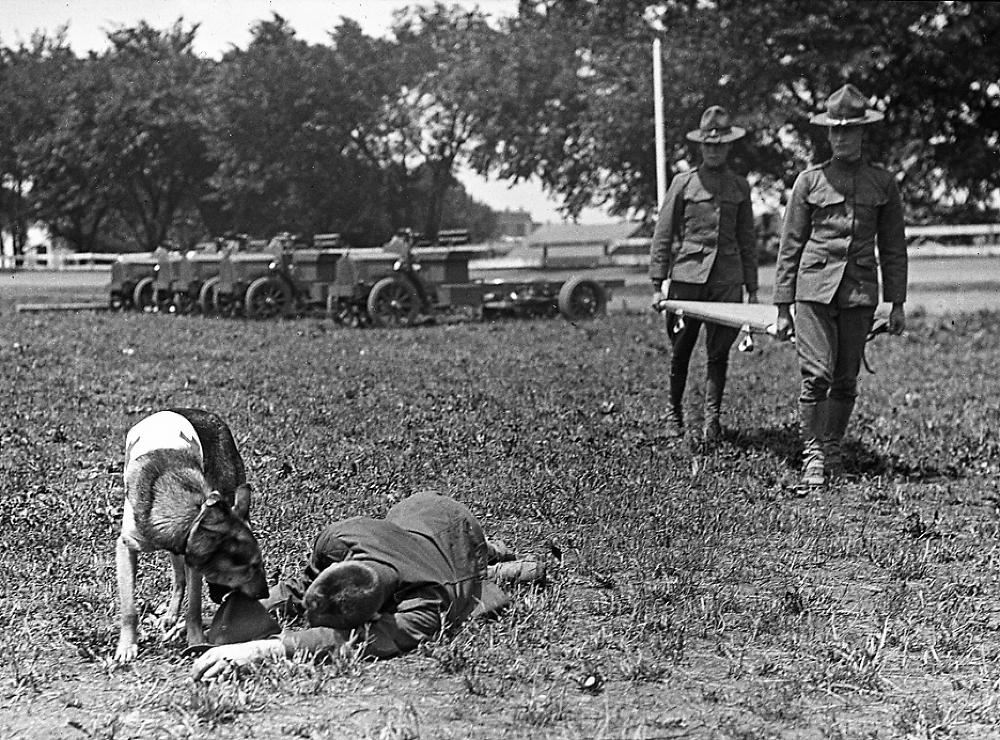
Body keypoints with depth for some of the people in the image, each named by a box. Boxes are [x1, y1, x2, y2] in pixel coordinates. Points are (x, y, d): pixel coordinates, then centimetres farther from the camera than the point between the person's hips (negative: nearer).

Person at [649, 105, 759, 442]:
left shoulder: (740, 187, 11)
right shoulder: (683, 183, 4)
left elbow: (747, 240, 15)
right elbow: (663, 233, 4)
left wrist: (752, 288, 12)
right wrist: (659, 278, -3)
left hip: (727, 279, 1)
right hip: (687, 274, -1)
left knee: (719, 351, -2)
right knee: (681, 350, 5)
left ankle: (713, 416, 2)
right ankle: (674, 412, 20)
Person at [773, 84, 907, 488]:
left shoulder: (883, 182, 9)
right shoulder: (810, 180, 5)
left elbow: (892, 247, 14)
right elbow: (790, 246, 7)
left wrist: (897, 303, 10)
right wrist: (783, 307, 3)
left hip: (860, 292, 2)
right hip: (815, 287, -2)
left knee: (846, 380, 6)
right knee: (817, 374, -11)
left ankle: (832, 449, 21)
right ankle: (813, 457, -4)